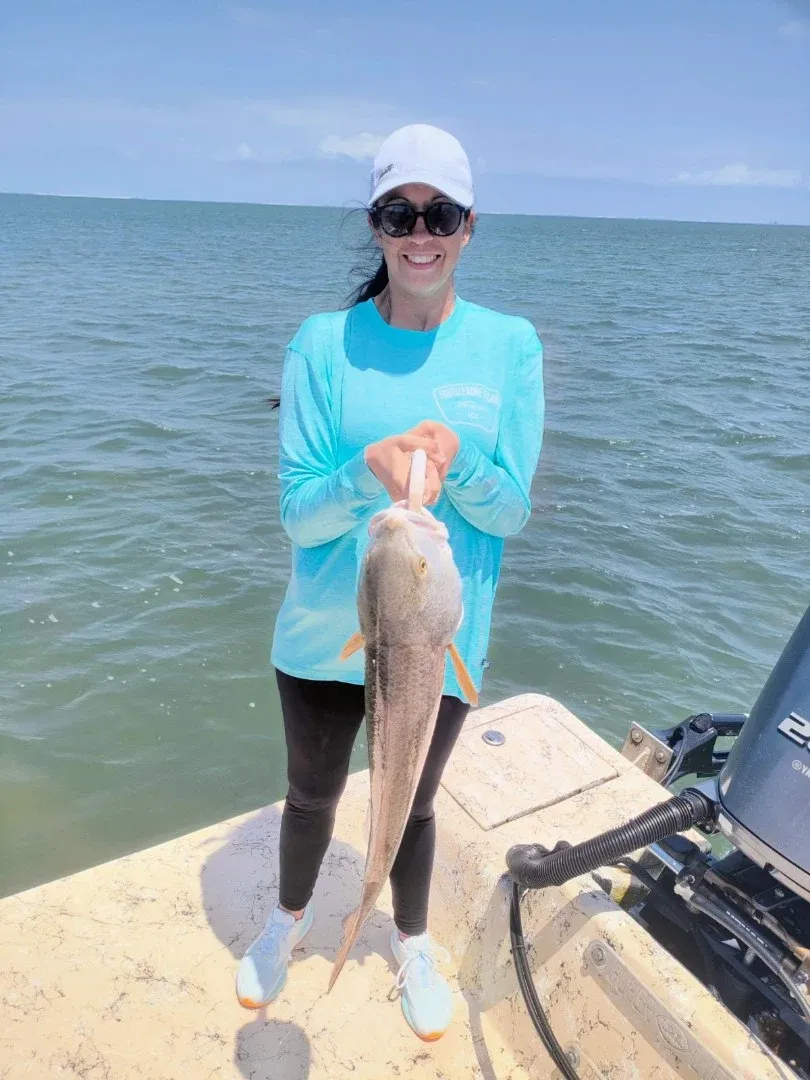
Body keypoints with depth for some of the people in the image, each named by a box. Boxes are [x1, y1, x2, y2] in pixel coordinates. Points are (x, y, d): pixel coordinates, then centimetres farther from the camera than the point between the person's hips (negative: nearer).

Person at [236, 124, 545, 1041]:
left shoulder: (509, 345, -8)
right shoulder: (324, 341, -10)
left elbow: (513, 510, -9)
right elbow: (298, 514, -12)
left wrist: (457, 460, -29)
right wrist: (370, 475, -33)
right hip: (324, 632, 1)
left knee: (412, 804, 22)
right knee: (311, 795, 23)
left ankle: (413, 942, 54)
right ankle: (289, 919, 57)